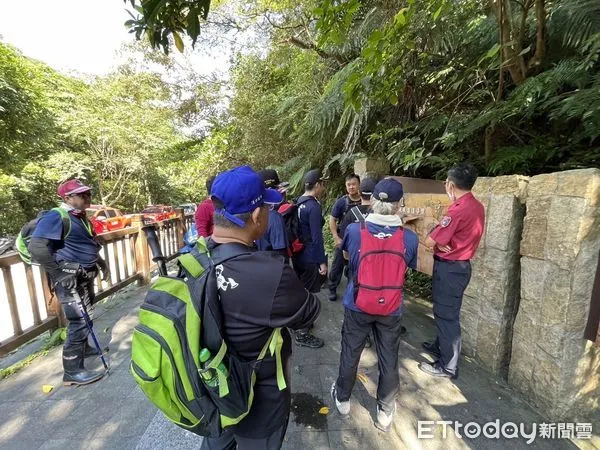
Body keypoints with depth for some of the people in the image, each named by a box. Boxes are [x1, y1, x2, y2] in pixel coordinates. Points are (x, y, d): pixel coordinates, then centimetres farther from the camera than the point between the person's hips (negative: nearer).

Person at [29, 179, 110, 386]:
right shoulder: (56, 217, -17)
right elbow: (36, 247, -25)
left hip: (85, 276, 9)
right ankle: (72, 371, 5)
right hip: (69, 278, -9)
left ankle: (82, 347, 42)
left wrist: (102, 265, 24)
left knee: (85, 317, 22)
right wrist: (59, 274, -22)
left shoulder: (81, 217, 13)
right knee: (79, 321, -7)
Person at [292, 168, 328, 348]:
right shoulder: (314, 206, -21)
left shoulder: (299, 201, 5)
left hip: (297, 254, 9)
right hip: (310, 257, -9)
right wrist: (322, 262, -15)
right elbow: (316, 237, -21)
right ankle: (302, 334, 18)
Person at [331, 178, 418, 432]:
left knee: (350, 354, 20)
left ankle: (342, 399, 43)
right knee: (389, 359, 19)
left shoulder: (354, 230, -16)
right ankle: (385, 412, 39)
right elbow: (408, 267, 4)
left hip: (358, 306, 0)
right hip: (391, 310, 1)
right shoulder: (409, 238, -14)